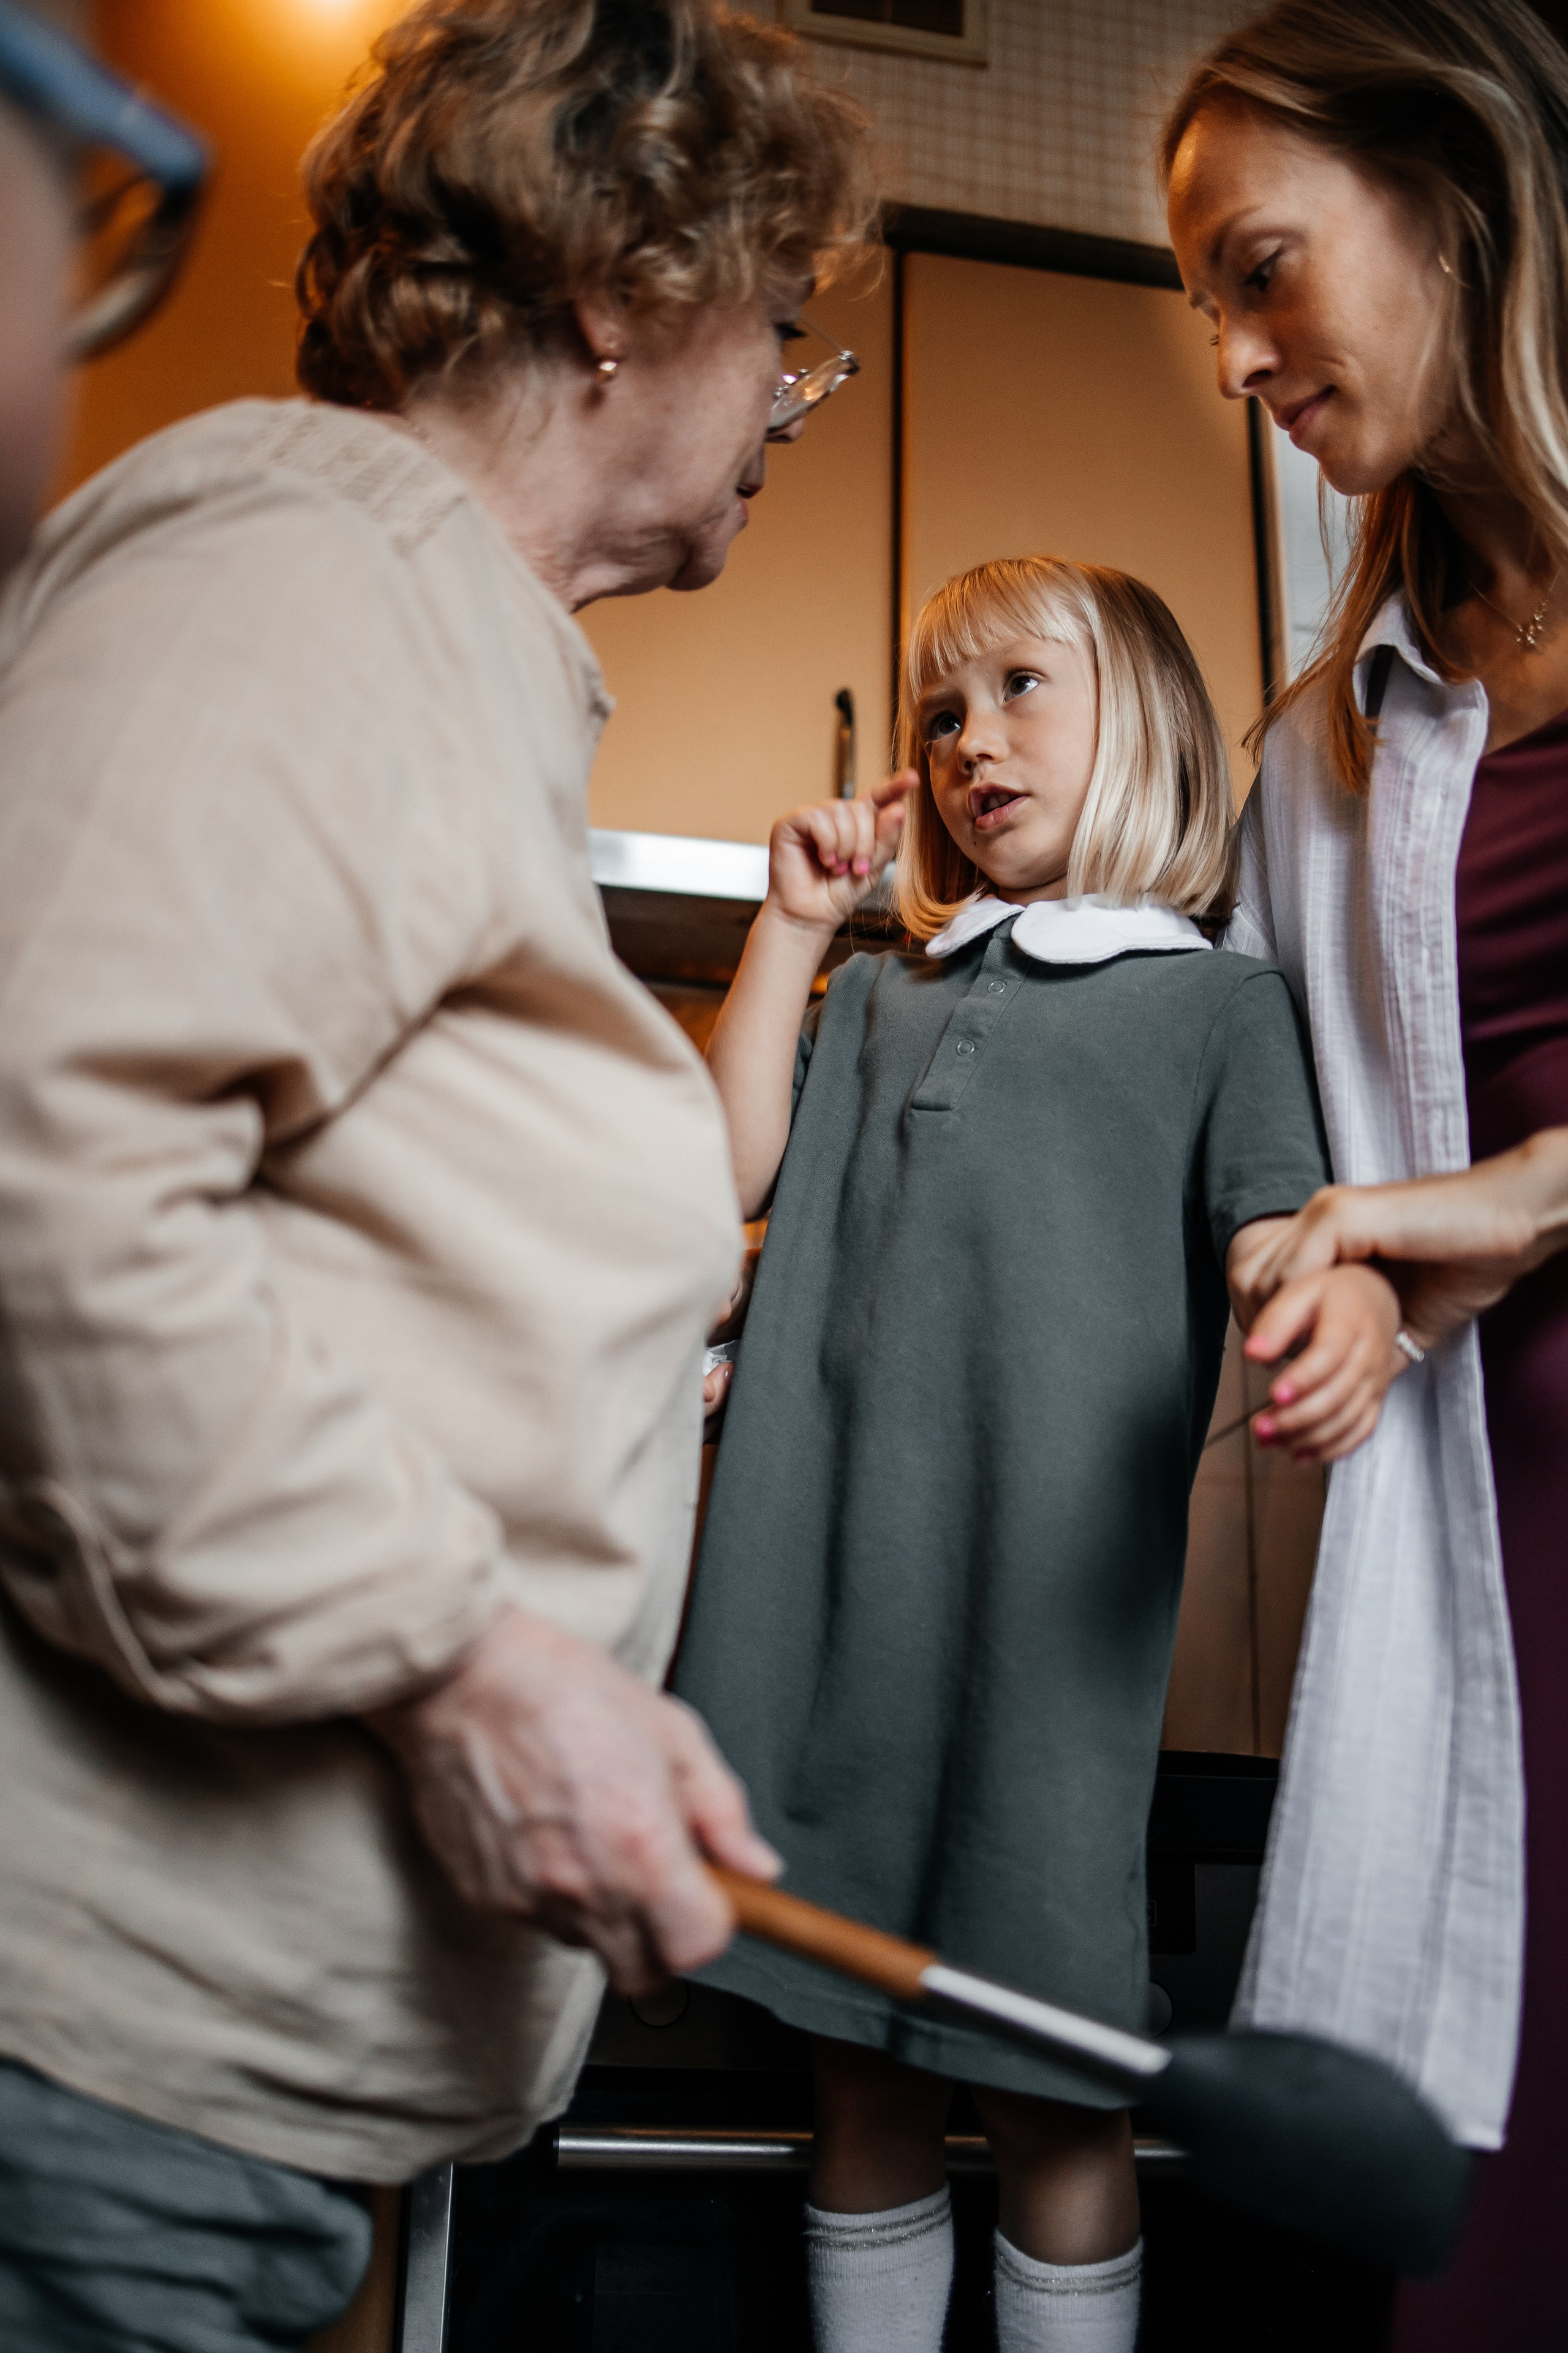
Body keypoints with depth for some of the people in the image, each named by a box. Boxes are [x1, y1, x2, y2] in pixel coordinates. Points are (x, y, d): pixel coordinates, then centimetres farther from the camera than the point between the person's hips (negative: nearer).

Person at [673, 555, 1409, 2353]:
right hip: (825, 1575, 4)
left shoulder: (1213, 1001, 8)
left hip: (1049, 1589, -4)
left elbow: (1279, 1228, -3)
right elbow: (734, 1170, 9)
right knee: (858, 2081, 14)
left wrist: (1356, 1303, -26)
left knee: (1047, 2088, 4)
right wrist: (791, 924, 9)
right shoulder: (878, 998, 21)